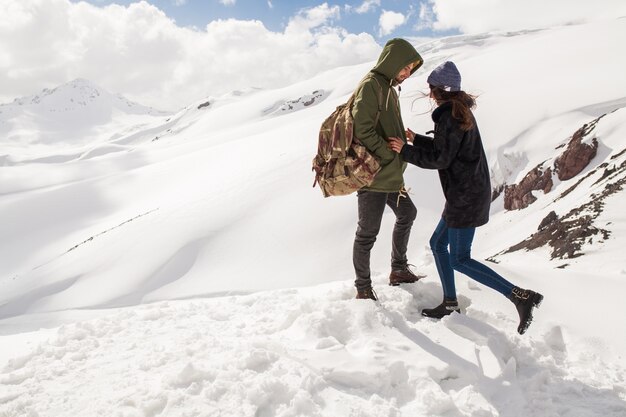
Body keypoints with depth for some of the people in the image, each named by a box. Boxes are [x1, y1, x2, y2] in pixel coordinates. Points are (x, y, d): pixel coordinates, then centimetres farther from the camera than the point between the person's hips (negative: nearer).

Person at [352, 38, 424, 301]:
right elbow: (363, 131, -23)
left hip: (389, 174, 11)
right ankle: (363, 289, 13)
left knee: (407, 214, 23)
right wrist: (392, 155, -16)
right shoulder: (371, 85, -14)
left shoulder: (389, 88, 16)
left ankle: (398, 270, 38)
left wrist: (400, 153, 6)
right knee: (368, 233, -1)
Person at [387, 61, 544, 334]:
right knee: (438, 244, 17)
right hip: (470, 192, 10)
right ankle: (450, 304, 24)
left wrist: (405, 151, -12)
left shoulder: (448, 115, -17)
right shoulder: (461, 111, 13)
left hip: (465, 196, -10)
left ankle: (521, 296, -4)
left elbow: (440, 158, -19)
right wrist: (416, 139, 24)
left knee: (460, 259, -4)